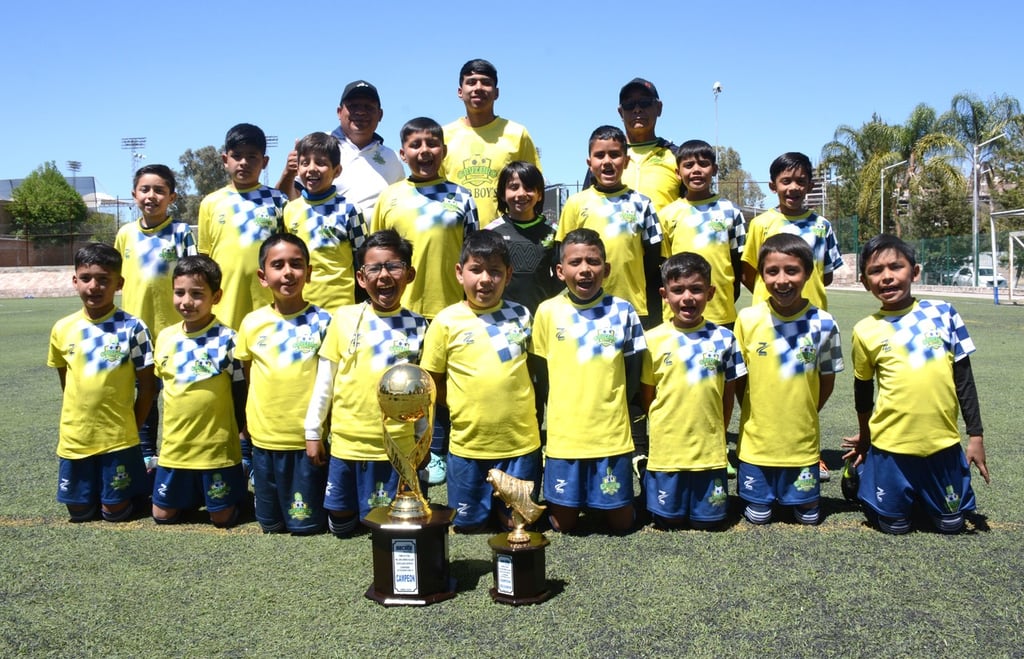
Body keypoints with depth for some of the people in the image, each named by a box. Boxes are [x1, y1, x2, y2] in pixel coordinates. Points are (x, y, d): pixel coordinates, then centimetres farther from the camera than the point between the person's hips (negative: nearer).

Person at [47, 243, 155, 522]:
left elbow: (147, 386, -6)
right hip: (75, 437, 4)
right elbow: (66, 382, 12)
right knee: (79, 511, 11)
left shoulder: (132, 328, -12)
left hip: (118, 437, -3)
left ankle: (131, 481, 33)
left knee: (115, 511, 4)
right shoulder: (62, 329, -1)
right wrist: (78, 417, 9)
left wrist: (131, 427, -4)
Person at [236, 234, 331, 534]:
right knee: (270, 524, 16)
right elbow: (247, 379, 12)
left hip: (308, 440, -3)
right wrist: (248, 423, 9)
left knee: (305, 524, 7)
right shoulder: (252, 323, 0)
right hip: (264, 440, 3)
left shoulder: (322, 322, -8)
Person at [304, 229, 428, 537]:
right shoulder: (344, 318, -3)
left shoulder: (417, 326, -2)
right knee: (340, 525, 13)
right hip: (346, 442, 1)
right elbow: (324, 380, 4)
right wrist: (313, 432, 5)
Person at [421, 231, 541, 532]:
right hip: (469, 443, -1)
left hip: (520, 441, 1)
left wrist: (512, 403, 2)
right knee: (467, 524, 11)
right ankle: (484, 505, 39)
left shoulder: (521, 315, 0)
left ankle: (503, 508, 38)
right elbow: (433, 381, 2)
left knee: (517, 522, 10)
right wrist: (461, 407, -6)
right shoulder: (447, 321, -6)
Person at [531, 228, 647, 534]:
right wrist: (562, 408, 1)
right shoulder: (548, 311, -2)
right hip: (564, 435, 0)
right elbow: (540, 371, 6)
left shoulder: (622, 311, -3)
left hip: (612, 435, 0)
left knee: (620, 522, 6)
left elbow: (633, 374, 5)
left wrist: (610, 407, -1)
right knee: (563, 523, 7)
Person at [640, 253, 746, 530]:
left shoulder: (724, 338, -2)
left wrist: (716, 433, 3)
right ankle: (648, 478, 35)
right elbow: (647, 395, 4)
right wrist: (664, 429, 1)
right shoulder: (654, 340, -5)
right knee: (668, 520, 10)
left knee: (708, 521, 9)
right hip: (667, 451, -1)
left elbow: (728, 395, 6)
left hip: (710, 451, 1)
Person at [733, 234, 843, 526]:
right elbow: (739, 378, 1)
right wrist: (753, 415, -1)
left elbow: (827, 379, 3)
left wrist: (805, 415, 1)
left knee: (808, 513, 11)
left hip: (802, 439, 0)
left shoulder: (823, 324, -9)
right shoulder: (747, 319, -10)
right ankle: (761, 497, 38)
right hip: (757, 439, 0)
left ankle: (798, 499, 39)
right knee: (757, 514, 9)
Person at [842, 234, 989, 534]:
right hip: (892, 445, -1)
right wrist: (864, 437, 18)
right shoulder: (866, 331, -5)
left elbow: (963, 378, 2)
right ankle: (861, 472, 35)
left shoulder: (942, 313, -3)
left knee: (951, 524, 14)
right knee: (894, 525, 10)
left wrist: (975, 434, 2)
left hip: (944, 442, 2)